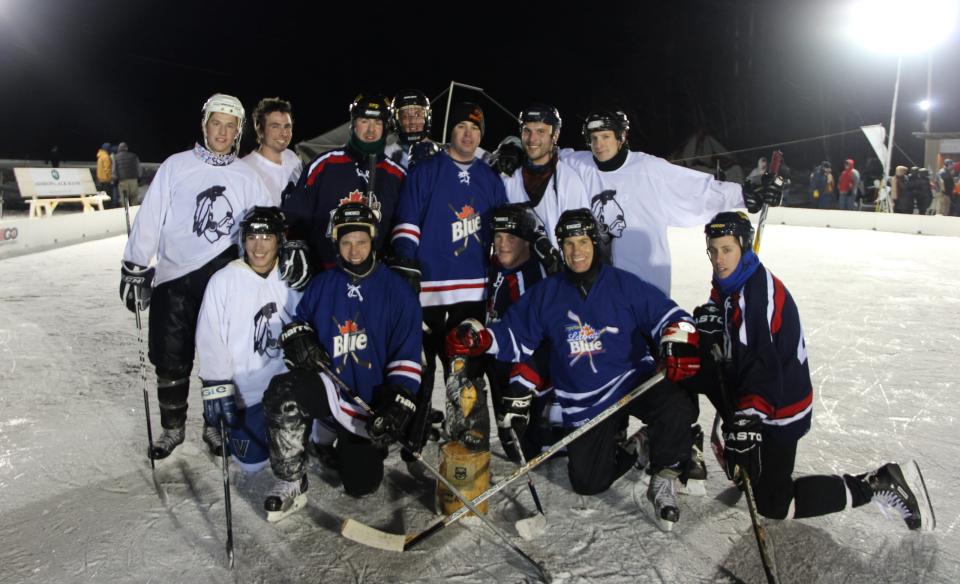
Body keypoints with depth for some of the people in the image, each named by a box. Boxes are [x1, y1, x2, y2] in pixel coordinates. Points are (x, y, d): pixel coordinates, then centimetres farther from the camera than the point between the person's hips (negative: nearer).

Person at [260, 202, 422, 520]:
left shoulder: (396, 288, -5)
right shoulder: (322, 284, 3)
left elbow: (407, 356, -7)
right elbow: (299, 320, 16)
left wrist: (396, 407, -17)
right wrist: (298, 337, -10)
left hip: (371, 402, -1)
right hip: (327, 385, 2)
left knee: (361, 484, 2)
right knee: (282, 391, -32)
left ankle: (351, 445, 38)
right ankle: (291, 484, -14)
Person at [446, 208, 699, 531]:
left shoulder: (624, 284, -3)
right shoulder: (546, 293, 2)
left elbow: (667, 314, -2)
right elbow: (514, 337, 3)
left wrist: (678, 346, -22)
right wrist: (478, 338, -15)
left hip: (634, 380, -1)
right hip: (584, 404, 2)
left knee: (676, 407, -32)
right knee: (586, 482, -1)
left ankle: (663, 479, -7)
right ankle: (629, 445, 29)